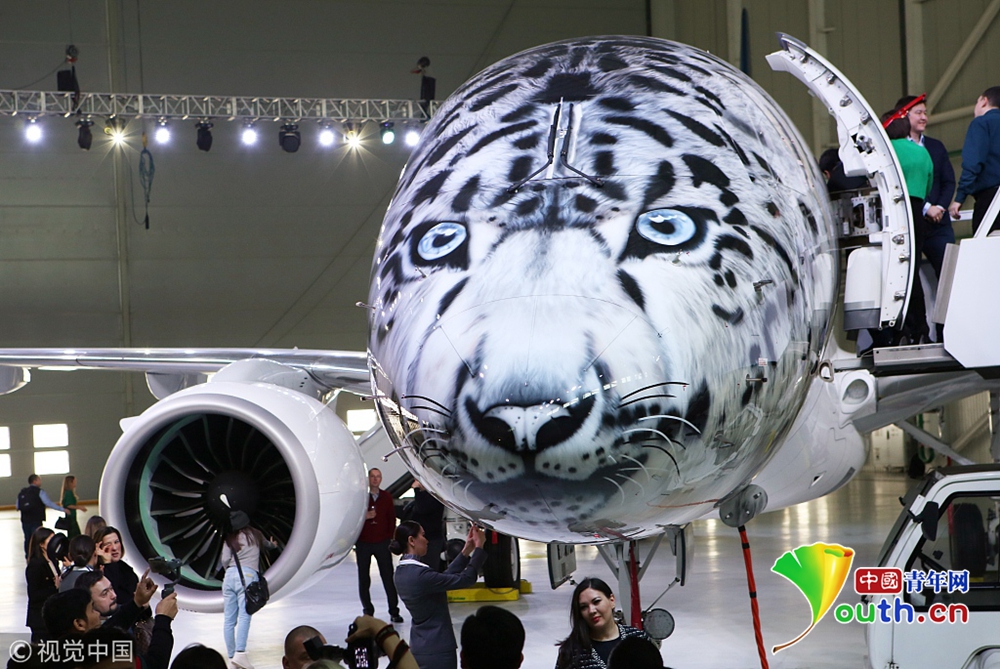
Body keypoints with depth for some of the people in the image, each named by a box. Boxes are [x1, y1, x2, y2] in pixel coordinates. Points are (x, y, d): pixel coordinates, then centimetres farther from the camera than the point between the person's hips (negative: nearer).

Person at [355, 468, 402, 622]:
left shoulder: (386, 497, 7)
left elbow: (392, 519, 10)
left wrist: (391, 538, 4)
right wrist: (364, 517, -18)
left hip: (382, 543, 1)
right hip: (363, 543, -1)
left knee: (388, 577, -3)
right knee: (364, 579, 4)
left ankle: (394, 611, 2)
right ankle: (368, 611, 12)